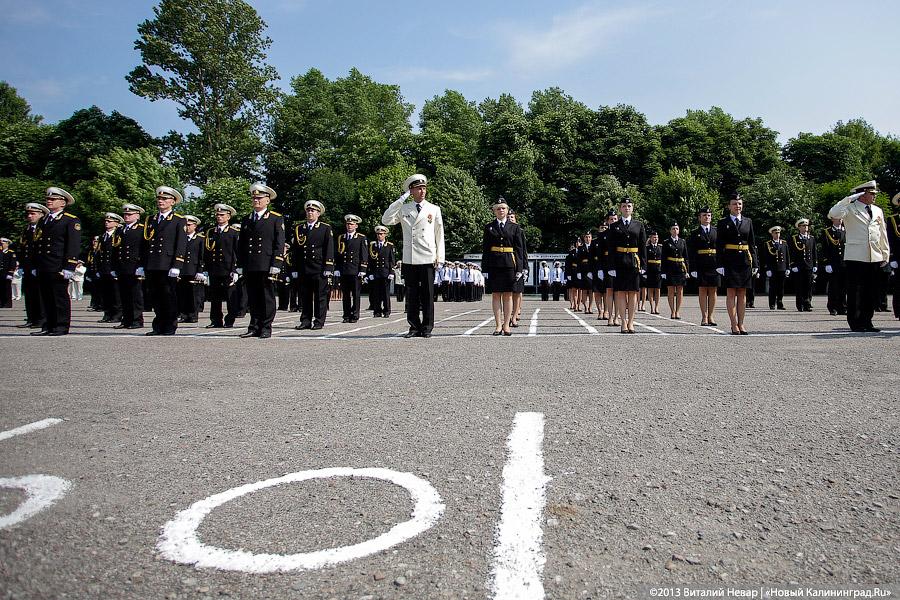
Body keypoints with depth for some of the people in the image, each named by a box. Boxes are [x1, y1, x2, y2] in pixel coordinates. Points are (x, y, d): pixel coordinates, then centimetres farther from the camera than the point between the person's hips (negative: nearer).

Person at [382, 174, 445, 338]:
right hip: (409, 259, 1)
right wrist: (400, 200, -7)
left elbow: (439, 235, 10)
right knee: (411, 294, 4)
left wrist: (439, 257, 2)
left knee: (427, 294, 1)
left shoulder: (434, 209, 9)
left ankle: (427, 328, 9)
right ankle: (414, 327, 12)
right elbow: (386, 220, -5)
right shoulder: (403, 209, 10)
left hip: (428, 258, -1)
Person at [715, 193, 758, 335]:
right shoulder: (723, 223, 2)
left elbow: (752, 244, 12)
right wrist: (720, 265, -10)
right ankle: (734, 325, 1)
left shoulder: (748, 222, 12)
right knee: (731, 293, -3)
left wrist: (754, 263, 6)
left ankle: (741, 324, 10)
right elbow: (719, 246, -2)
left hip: (745, 260, 3)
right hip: (730, 261, -3)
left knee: (742, 293, 5)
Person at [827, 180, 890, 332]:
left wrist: (886, 254, 16)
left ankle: (867, 321, 15)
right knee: (855, 291, -2)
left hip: (875, 258, 6)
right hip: (856, 257, -6)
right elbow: (832, 214, -20)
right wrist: (849, 199, -18)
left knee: (872, 292, 7)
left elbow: (883, 234, 19)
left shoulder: (878, 211, 17)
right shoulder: (850, 208, 0)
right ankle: (855, 323, 3)